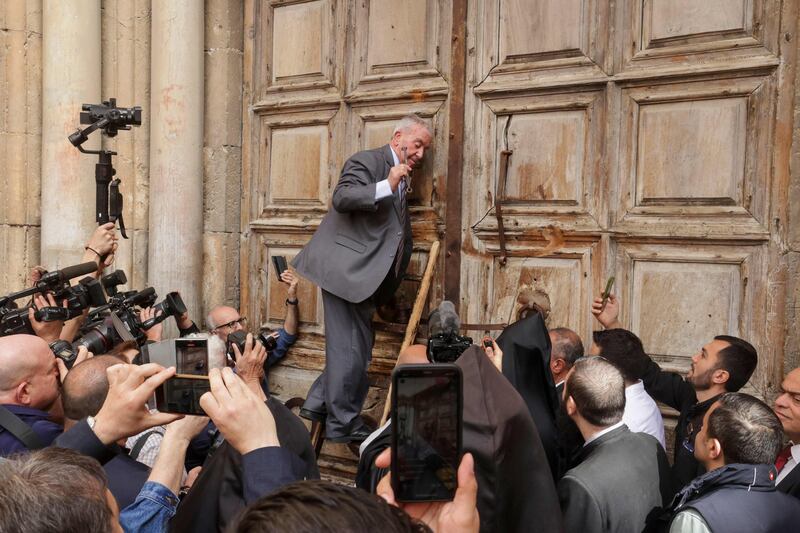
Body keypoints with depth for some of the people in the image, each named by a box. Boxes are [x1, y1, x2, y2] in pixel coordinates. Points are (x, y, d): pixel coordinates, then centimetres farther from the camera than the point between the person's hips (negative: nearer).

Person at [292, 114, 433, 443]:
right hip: (346, 267, -10)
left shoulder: (402, 180, 22)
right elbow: (341, 198, -23)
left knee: (358, 345, 14)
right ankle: (344, 424, 4)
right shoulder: (367, 162, -6)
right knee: (352, 348, -5)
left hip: (364, 275, 10)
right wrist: (388, 186, -28)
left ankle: (318, 404, 25)